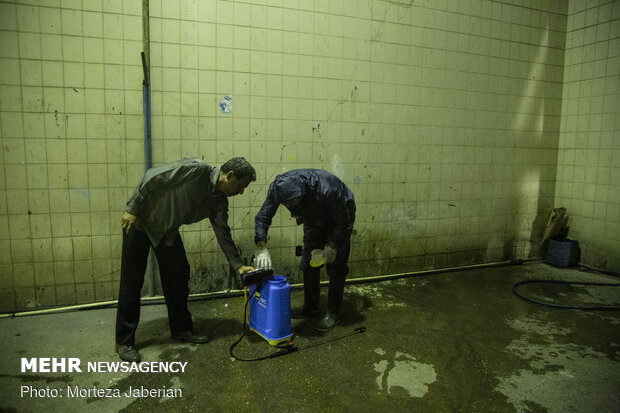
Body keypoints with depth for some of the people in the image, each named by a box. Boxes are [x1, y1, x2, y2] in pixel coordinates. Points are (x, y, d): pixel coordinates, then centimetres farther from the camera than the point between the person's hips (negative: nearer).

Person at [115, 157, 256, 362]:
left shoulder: (219, 201, -4)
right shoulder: (196, 169, -28)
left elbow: (223, 233, 2)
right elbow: (152, 178, -25)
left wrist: (239, 265, -1)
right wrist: (132, 210, -21)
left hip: (168, 230, 7)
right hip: (139, 222, -7)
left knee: (179, 277, 8)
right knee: (132, 281, -2)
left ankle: (181, 329, 24)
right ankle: (124, 342, 10)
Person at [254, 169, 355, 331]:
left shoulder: (326, 190, -44)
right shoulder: (277, 188, -29)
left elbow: (342, 221, -27)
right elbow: (262, 217, -18)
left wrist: (332, 246, -20)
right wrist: (262, 248, -28)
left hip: (339, 216, -5)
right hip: (314, 219, 5)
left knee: (336, 266, -7)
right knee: (309, 263, 7)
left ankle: (333, 313, 4)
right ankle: (310, 306, 23)